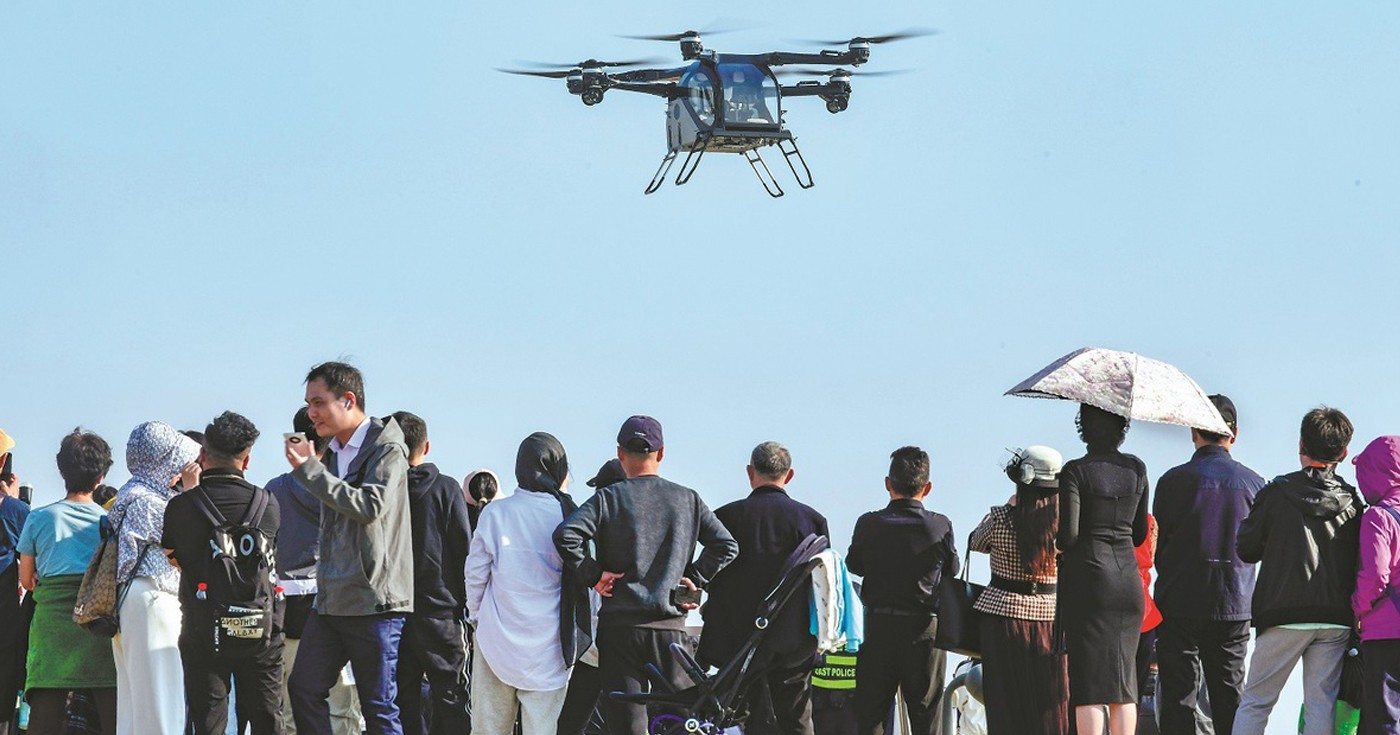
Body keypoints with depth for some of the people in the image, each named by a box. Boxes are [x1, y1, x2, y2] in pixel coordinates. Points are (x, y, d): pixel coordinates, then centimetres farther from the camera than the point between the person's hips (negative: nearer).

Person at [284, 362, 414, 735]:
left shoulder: (386, 450, -8)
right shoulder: (334, 453, 16)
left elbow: (372, 506, -24)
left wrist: (310, 470, -20)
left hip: (374, 602, -8)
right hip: (331, 602, 8)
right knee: (304, 689, 6)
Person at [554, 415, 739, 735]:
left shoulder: (609, 498, -2)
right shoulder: (687, 499, 6)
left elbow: (565, 535, -16)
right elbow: (726, 545, 6)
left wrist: (592, 574, -6)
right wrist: (694, 579, 8)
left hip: (620, 624, -2)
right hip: (671, 626, 2)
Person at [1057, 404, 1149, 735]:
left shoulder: (1075, 472, -9)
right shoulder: (1136, 469, 6)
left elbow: (1068, 537, -14)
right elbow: (1141, 534, 13)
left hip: (1086, 575, -5)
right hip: (1127, 578, 5)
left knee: (1088, 679, -5)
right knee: (1123, 681, 9)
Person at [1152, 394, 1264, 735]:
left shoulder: (1174, 480, -8)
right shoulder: (1254, 483, 0)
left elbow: (1157, 545, 0)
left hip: (1180, 604, -3)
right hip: (1236, 607, 3)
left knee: (1178, 699, 0)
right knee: (1230, 698, 9)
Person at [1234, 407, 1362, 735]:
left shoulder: (1276, 493, -4)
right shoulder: (1352, 502, 5)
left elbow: (1246, 550, 2)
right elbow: (1360, 561, 8)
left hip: (1284, 614, -2)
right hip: (1336, 620, 3)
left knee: (1255, 702, 4)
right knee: (1321, 705, 4)